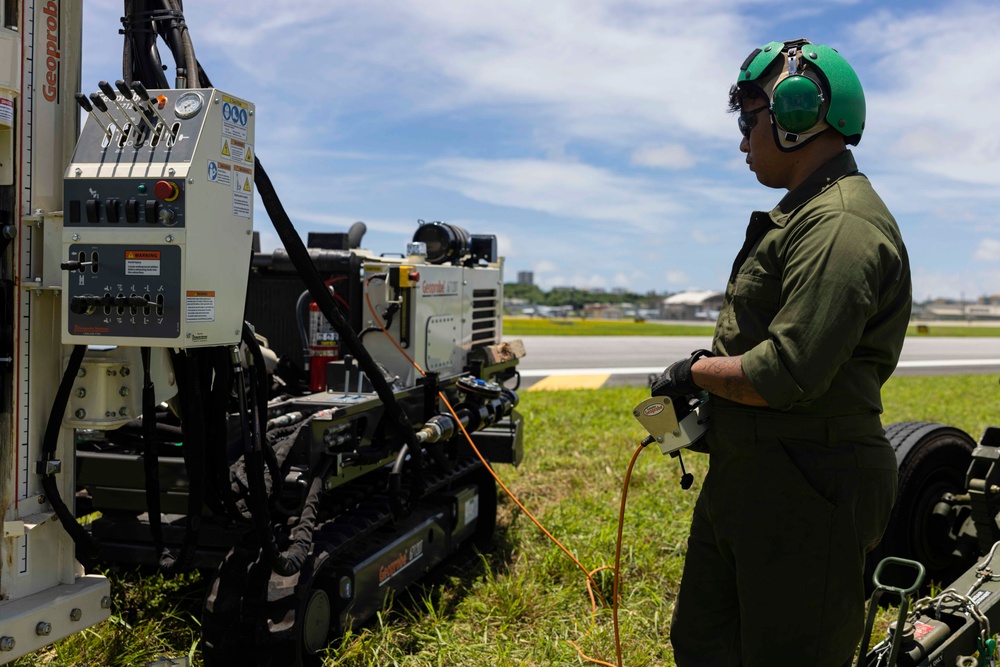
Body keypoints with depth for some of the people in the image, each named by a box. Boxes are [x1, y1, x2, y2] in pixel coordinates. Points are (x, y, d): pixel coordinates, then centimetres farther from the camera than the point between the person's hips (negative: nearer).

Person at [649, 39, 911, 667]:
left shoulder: (842, 224, -20)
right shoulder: (800, 214, 17)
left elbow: (788, 376, -27)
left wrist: (697, 371, -10)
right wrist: (711, 367, 6)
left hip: (806, 493, -11)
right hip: (743, 476, 11)